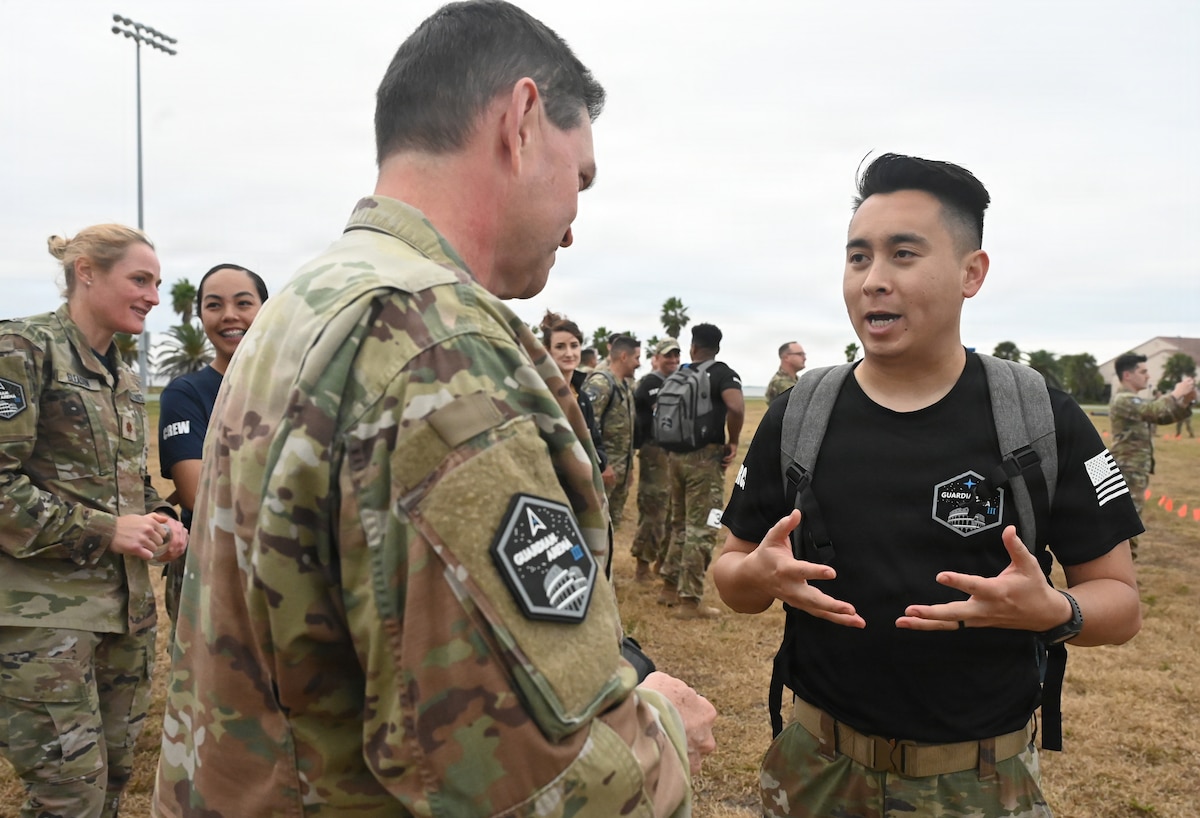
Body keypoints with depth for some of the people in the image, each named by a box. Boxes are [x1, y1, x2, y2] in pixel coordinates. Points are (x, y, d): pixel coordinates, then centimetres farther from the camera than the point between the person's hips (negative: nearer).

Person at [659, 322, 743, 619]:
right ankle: (690, 601, 2)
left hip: (676, 456, 6)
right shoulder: (723, 374, -6)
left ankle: (670, 588, 27)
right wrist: (733, 442, -11)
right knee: (701, 529, -1)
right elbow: (736, 407, -24)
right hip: (705, 458, -6)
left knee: (679, 523, 19)